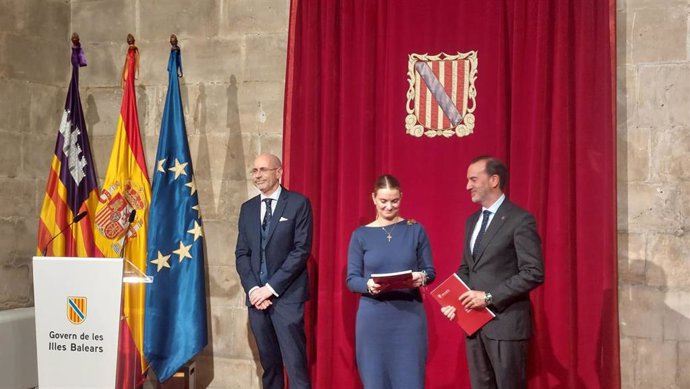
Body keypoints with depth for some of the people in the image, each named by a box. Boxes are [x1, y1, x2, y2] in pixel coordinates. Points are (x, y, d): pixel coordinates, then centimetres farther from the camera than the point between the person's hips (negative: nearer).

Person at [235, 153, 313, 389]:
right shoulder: (247, 208, 14)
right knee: (269, 363, 10)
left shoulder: (298, 203, -2)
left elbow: (301, 251, -9)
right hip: (257, 296, 5)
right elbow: (242, 253, 10)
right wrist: (253, 289, -5)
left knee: (295, 365, -7)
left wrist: (271, 287, -12)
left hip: (287, 296, -5)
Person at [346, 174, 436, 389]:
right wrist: (368, 285, -20)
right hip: (373, 317, 0)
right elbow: (351, 279, 1)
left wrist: (422, 278, -17)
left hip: (409, 315, 0)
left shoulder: (415, 230, 3)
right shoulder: (360, 235, 3)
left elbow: (430, 271, 5)